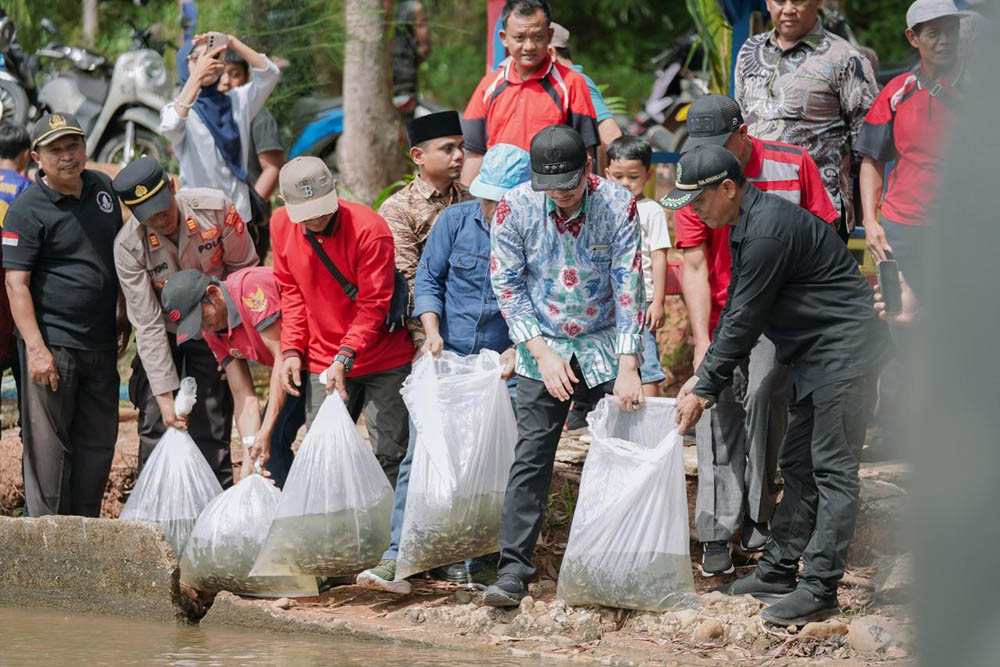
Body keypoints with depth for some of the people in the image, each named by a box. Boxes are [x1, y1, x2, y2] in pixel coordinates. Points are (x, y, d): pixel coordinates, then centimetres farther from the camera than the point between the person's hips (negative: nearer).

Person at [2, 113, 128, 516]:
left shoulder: (101, 188, 9)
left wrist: (123, 316, 19)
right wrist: (36, 348, -20)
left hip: (100, 343, 7)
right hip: (52, 343, -7)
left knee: (99, 439, 11)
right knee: (49, 442, -4)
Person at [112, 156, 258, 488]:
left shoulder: (215, 208, -21)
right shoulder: (128, 246, -22)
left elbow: (245, 268, -5)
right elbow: (147, 324, -20)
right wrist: (165, 396, -23)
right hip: (162, 338, 0)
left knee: (210, 431, -5)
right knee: (156, 429, -7)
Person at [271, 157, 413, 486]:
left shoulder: (369, 228, -18)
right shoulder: (281, 225, -2)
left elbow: (373, 304, -17)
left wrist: (345, 357, -27)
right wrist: (292, 350, 1)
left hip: (384, 361, -4)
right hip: (322, 363, 4)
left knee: (389, 457, -4)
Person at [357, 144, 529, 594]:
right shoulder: (454, 221, -1)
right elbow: (428, 278, 4)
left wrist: (516, 351, -16)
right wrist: (432, 331, -10)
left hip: (503, 367, -1)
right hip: (446, 356, 1)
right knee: (419, 455, -7)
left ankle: (483, 564, 7)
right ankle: (398, 558, -10)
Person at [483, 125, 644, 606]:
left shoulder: (618, 205, -15)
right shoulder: (513, 209, -13)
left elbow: (629, 286, -14)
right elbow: (508, 287, -6)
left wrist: (627, 366, -18)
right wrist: (543, 354, -13)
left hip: (605, 348, 0)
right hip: (544, 350, 0)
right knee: (531, 458, -8)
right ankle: (513, 571, -8)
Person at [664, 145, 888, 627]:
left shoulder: (768, 231, -23)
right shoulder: (745, 225, 11)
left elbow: (745, 320, -19)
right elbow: (735, 310, 17)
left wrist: (706, 389, -11)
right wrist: (703, 375, 12)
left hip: (844, 348, -11)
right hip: (813, 353, 11)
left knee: (832, 469, -9)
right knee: (797, 463, 14)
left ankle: (819, 589, -10)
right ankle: (779, 570, 20)